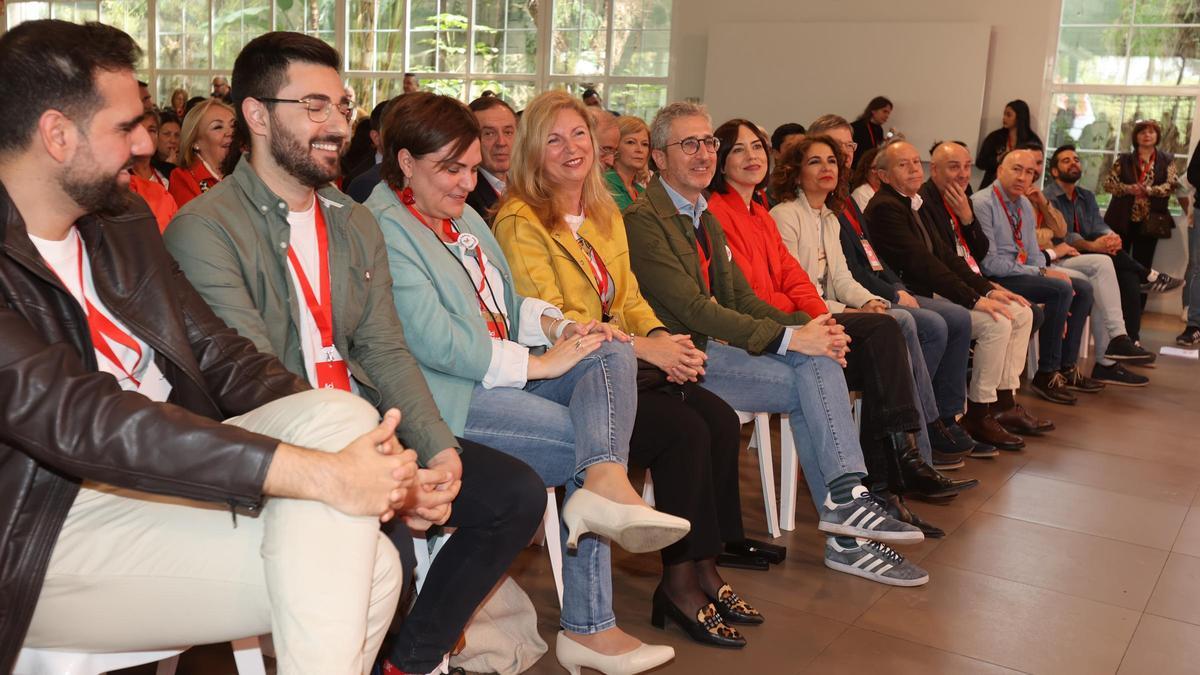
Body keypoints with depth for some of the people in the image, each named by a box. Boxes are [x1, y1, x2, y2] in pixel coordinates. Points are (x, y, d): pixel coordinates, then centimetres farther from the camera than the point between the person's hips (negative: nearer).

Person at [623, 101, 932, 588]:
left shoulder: (705, 220, 20)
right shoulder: (642, 219, -10)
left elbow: (740, 297, 15)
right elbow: (691, 308, -18)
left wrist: (806, 328, -4)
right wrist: (789, 338, -21)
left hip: (716, 343, 8)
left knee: (819, 361, -15)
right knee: (807, 384, -20)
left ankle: (845, 533, -14)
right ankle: (845, 505, -9)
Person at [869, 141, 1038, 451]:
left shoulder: (918, 204, 16)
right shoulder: (885, 208, -15)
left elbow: (946, 254, 14)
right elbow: (922, 262, -21)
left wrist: (987, 289, 2)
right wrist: (974, 299, -21)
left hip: (937, 291, 10)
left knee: (1021, 313, 6)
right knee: (996, 323, -22)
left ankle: (1004, 399, 11)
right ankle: (978, 415, -10)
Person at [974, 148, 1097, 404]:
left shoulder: (1025, 205, 13)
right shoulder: (982, 203, -15)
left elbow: (1033, 255, 14)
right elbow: (989, 263, -20)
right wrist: (1042, 273, -18)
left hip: (1022, 272, 9)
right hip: (995, 278, -9)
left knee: (1083, 289, 3)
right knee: (1061, 289, -24)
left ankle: (1066, 367, 10)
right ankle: (1046, 374, -14)